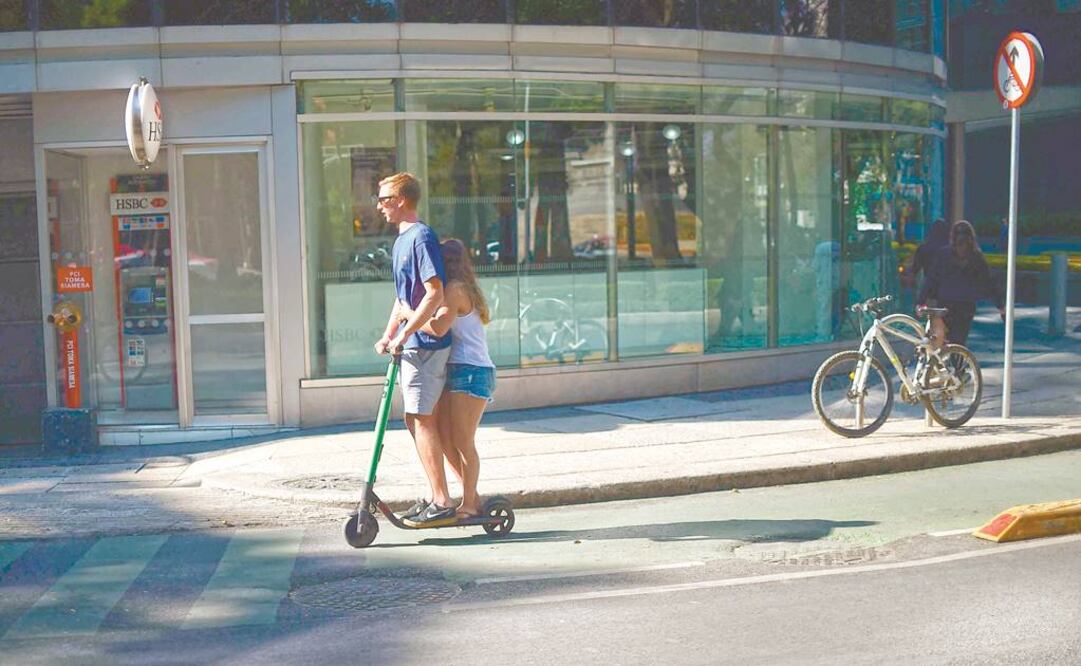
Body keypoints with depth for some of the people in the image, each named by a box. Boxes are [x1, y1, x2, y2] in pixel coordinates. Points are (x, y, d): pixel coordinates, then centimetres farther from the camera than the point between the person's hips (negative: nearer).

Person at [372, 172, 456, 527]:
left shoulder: (421, 237, -13)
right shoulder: (401, 240, 17)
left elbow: (435, 294, -21)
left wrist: (403, 334, -20)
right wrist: (388, 336, 15)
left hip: (425, 343, -10)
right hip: (412, 346, 10)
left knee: (421, 418, -9)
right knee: (417, 419, 12)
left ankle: (442, 504, -4)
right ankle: (436, 497, 20)